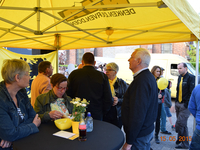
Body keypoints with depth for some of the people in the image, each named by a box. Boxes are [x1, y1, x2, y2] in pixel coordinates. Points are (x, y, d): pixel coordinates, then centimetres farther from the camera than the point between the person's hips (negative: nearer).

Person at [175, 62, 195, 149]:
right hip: (178, 104, 8)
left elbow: (192, 92, -15)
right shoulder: (180, 78, 13)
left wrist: (187, 104, -17)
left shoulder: (191, 77, -10)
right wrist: (176, 103, 14)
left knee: (179, 124, -8)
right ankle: (185, 144, 29)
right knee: (183, 125, 16)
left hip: (185, 105, -8)